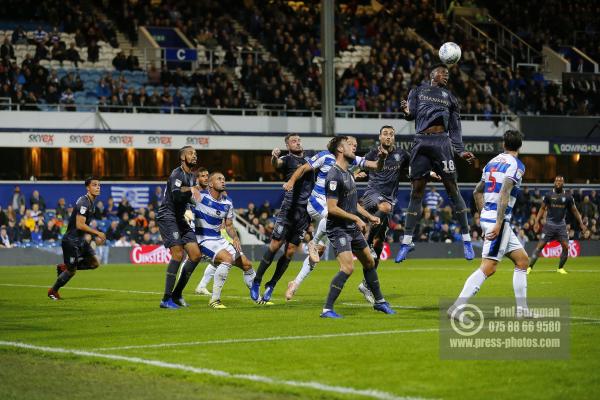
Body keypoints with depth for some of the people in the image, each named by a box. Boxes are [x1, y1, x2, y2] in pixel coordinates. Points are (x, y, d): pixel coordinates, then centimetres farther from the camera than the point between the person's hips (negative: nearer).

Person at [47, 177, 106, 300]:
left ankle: (63, 267, 16)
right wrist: (97, 233, -20)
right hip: (71, 240, -9)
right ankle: (53, 291, 21)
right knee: (72, 270, 0)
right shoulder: (83, 202, -21)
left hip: (80, 240, 9)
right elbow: (80, 225, -27)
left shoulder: (91, 202, 11)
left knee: (94, 263, 4)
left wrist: (96, 236, 13)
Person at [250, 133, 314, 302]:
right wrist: (274, 157, -46)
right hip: (289, 208, -5)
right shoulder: (287, 159, 1)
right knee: (275, 245, -8)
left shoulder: (308, 160, 18)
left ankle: (271, 286, 13)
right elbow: (276, 164, -22)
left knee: (290, 251, 3)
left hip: (305, 211, 5)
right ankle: (256, 282, 1)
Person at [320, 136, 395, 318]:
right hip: (338, 229, -10)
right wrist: (356, 218, -19)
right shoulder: (334, 176, -19)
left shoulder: (348, 173, 12)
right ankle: (327, 309, -17)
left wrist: (369, 216, 19)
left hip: (352, 228, 10)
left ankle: (379, 301, 35)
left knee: (369, 262, 19)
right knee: (348, 268, -21)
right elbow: (331, 208, -23)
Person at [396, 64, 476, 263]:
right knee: (416, 192, -1)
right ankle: (406, 241, 3)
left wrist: (461, 151, 8)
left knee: (453, 189, -5)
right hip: (421, 142, -1)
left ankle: (466, 240, -1)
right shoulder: (418, 91, 18)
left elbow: (455, 129, 20)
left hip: (442, 142, 1)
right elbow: (411, 113, 5)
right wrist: (407, 112, -19)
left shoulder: (450, 98, 22)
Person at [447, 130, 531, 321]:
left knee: (522, 260, 13)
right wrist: (498, 224, -23)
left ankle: (522, 310, 13)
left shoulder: (493, 162, 16)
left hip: (487, 216, 9)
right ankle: (457, 308, -16)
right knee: (488, 267, -11)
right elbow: (504, 194, -21)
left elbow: (477, 192, 21)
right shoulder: (517, 165, -8)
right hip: (498, 220, -9)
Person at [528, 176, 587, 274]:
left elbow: (574, 210, 9)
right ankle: (530, 267, -6)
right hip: (550, 224, -2)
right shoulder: (549, 195, -1)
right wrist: (537, 222, -4)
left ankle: (560, 268, 12)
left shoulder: (568, 196, 1)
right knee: (540, 246, -8)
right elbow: (542, 209, 5)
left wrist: (581, 223, 5)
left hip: (561, 225, 2)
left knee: (566, 247, -7)